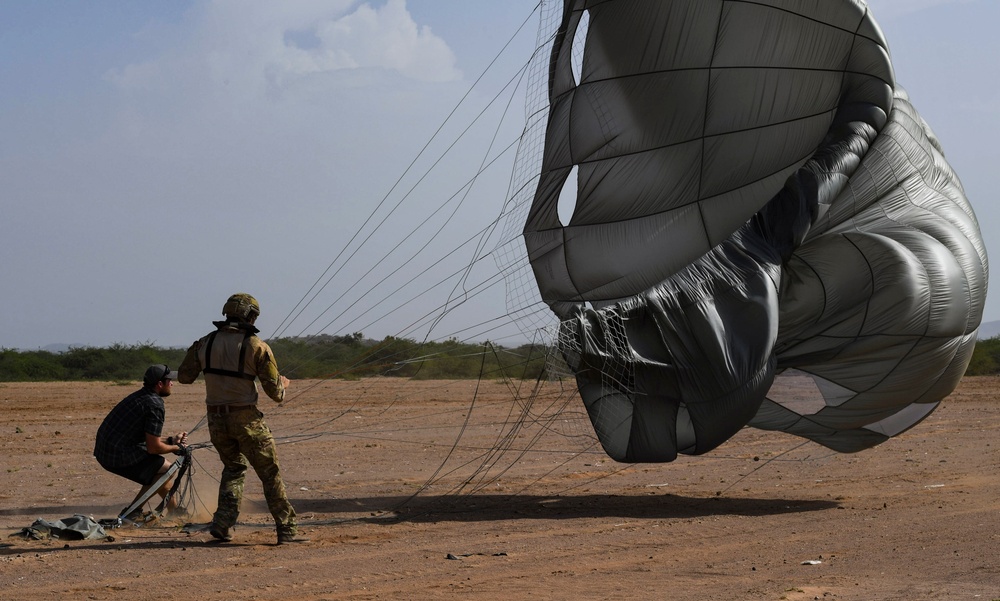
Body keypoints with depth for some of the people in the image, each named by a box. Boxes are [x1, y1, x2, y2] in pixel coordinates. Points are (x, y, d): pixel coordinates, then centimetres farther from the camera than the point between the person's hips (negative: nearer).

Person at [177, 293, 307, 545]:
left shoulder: (204, 344, 2)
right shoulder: (256, 346, -10)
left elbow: (184, 376, 12)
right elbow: (275, 392, -8)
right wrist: (283, 384, 16)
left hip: (216, 420, 4)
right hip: (246, 419, -4)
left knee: (233, 467, 23)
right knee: (270, 473, 6)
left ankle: (223, 522, 9)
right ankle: (287, 529, 7)